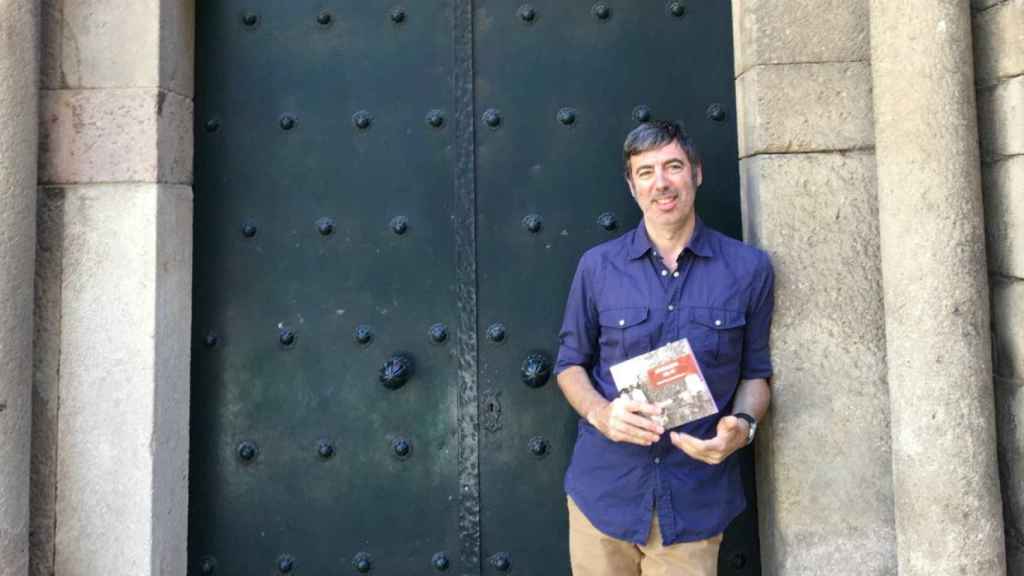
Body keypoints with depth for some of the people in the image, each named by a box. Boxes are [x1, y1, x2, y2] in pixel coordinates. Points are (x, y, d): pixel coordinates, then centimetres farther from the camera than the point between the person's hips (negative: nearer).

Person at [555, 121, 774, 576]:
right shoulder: (597, 266, -1)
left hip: (696, 501, 0)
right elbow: (570, 363, 6)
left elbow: (755, 372, 7)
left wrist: (743, 425, -13)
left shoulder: (748, 268, -1)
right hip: (603, 493, 1)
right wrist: (600, 413, -13)